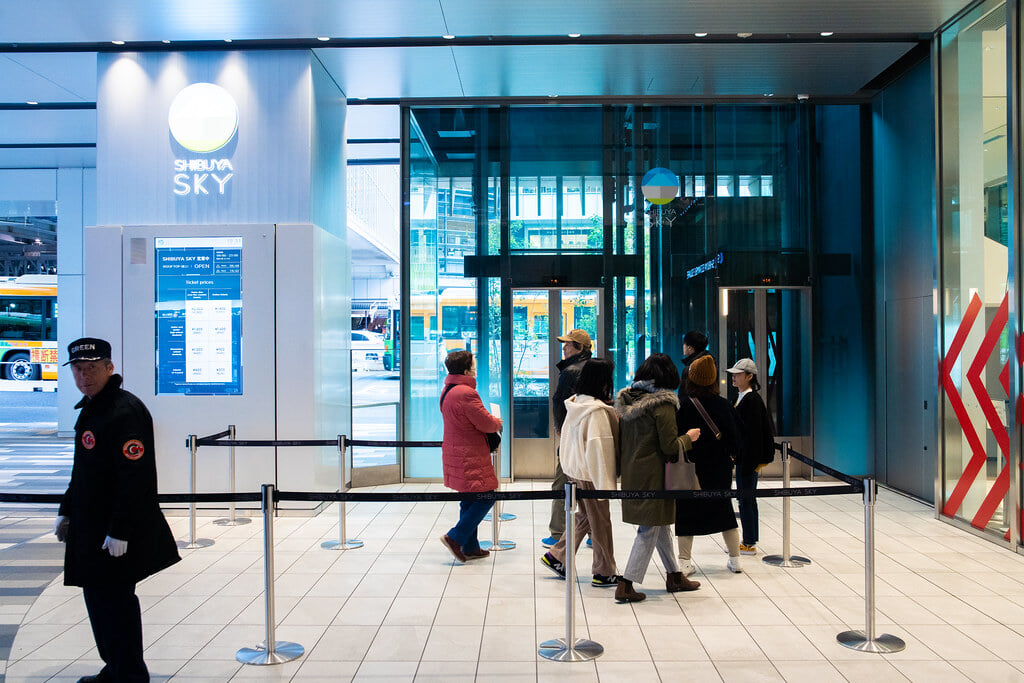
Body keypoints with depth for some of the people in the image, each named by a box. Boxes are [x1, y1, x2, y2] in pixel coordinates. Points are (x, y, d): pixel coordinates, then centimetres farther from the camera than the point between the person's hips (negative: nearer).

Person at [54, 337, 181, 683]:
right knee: (99, 598, 18)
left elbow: (135, 478, -25)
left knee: (113, 601, -3)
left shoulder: (125, 412, -20)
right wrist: (67, 511, 22)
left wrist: (119, 533, -25)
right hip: (91, 528, 10)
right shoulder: (91, 408, 12)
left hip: (116, 537, -10)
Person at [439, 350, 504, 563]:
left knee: (469, 500, 15)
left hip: (456, 454, 10)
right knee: (486, 497, -2)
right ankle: (456, 537, -3)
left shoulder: (447, 391, 12)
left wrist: (491, 422, 11)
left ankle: (470, 547, 21)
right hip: (470, 456, -10)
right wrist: (498, 422, 5)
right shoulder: (466, 393, -21)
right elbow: (487, 424, -17)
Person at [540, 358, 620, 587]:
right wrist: (605, 482, -21)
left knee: (585, 516, 21)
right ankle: (604, 573, 18)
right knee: (600, 521, 5)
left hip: (574, 469, 9)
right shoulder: (597, 410, -23)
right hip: (590, 472, -9)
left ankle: (556, 556, 23)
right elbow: (597, 446, -25)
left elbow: (566, 436, 12)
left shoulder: (575, 403, 4)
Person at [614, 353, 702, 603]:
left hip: (631, 471, 8)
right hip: (652, 475, -8)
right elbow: (670, 446, -15)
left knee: (661, 524, 20)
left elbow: (621, 438, 11)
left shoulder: (626, 400, 5)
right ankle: (626, 585, 2)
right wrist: (688, 437, 2)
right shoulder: (663, 404, -16)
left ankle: (674, 576, 31)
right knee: (649, 530, 1)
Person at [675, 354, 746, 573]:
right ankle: (735, 559, 24)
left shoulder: (683, 408, -14)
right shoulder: (726, 406, -4)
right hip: (720, 469, 3)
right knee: (724, 510, 17)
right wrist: (734, 457, 15)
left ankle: (684, 562, 4)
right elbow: (736, 440, 2)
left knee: (686, 514, 5)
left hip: (691, 470, -3)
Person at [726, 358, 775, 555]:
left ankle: (749, 544, 5)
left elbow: (752, 433, -20)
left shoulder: (752, 400, -16)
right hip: (743, 457, 10)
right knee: (747, 499, 15)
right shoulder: (741, 397, 13)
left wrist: (748, 462, -21)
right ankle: (750, 540, 24)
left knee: (745, 500, -3)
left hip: (749, 457, -10)